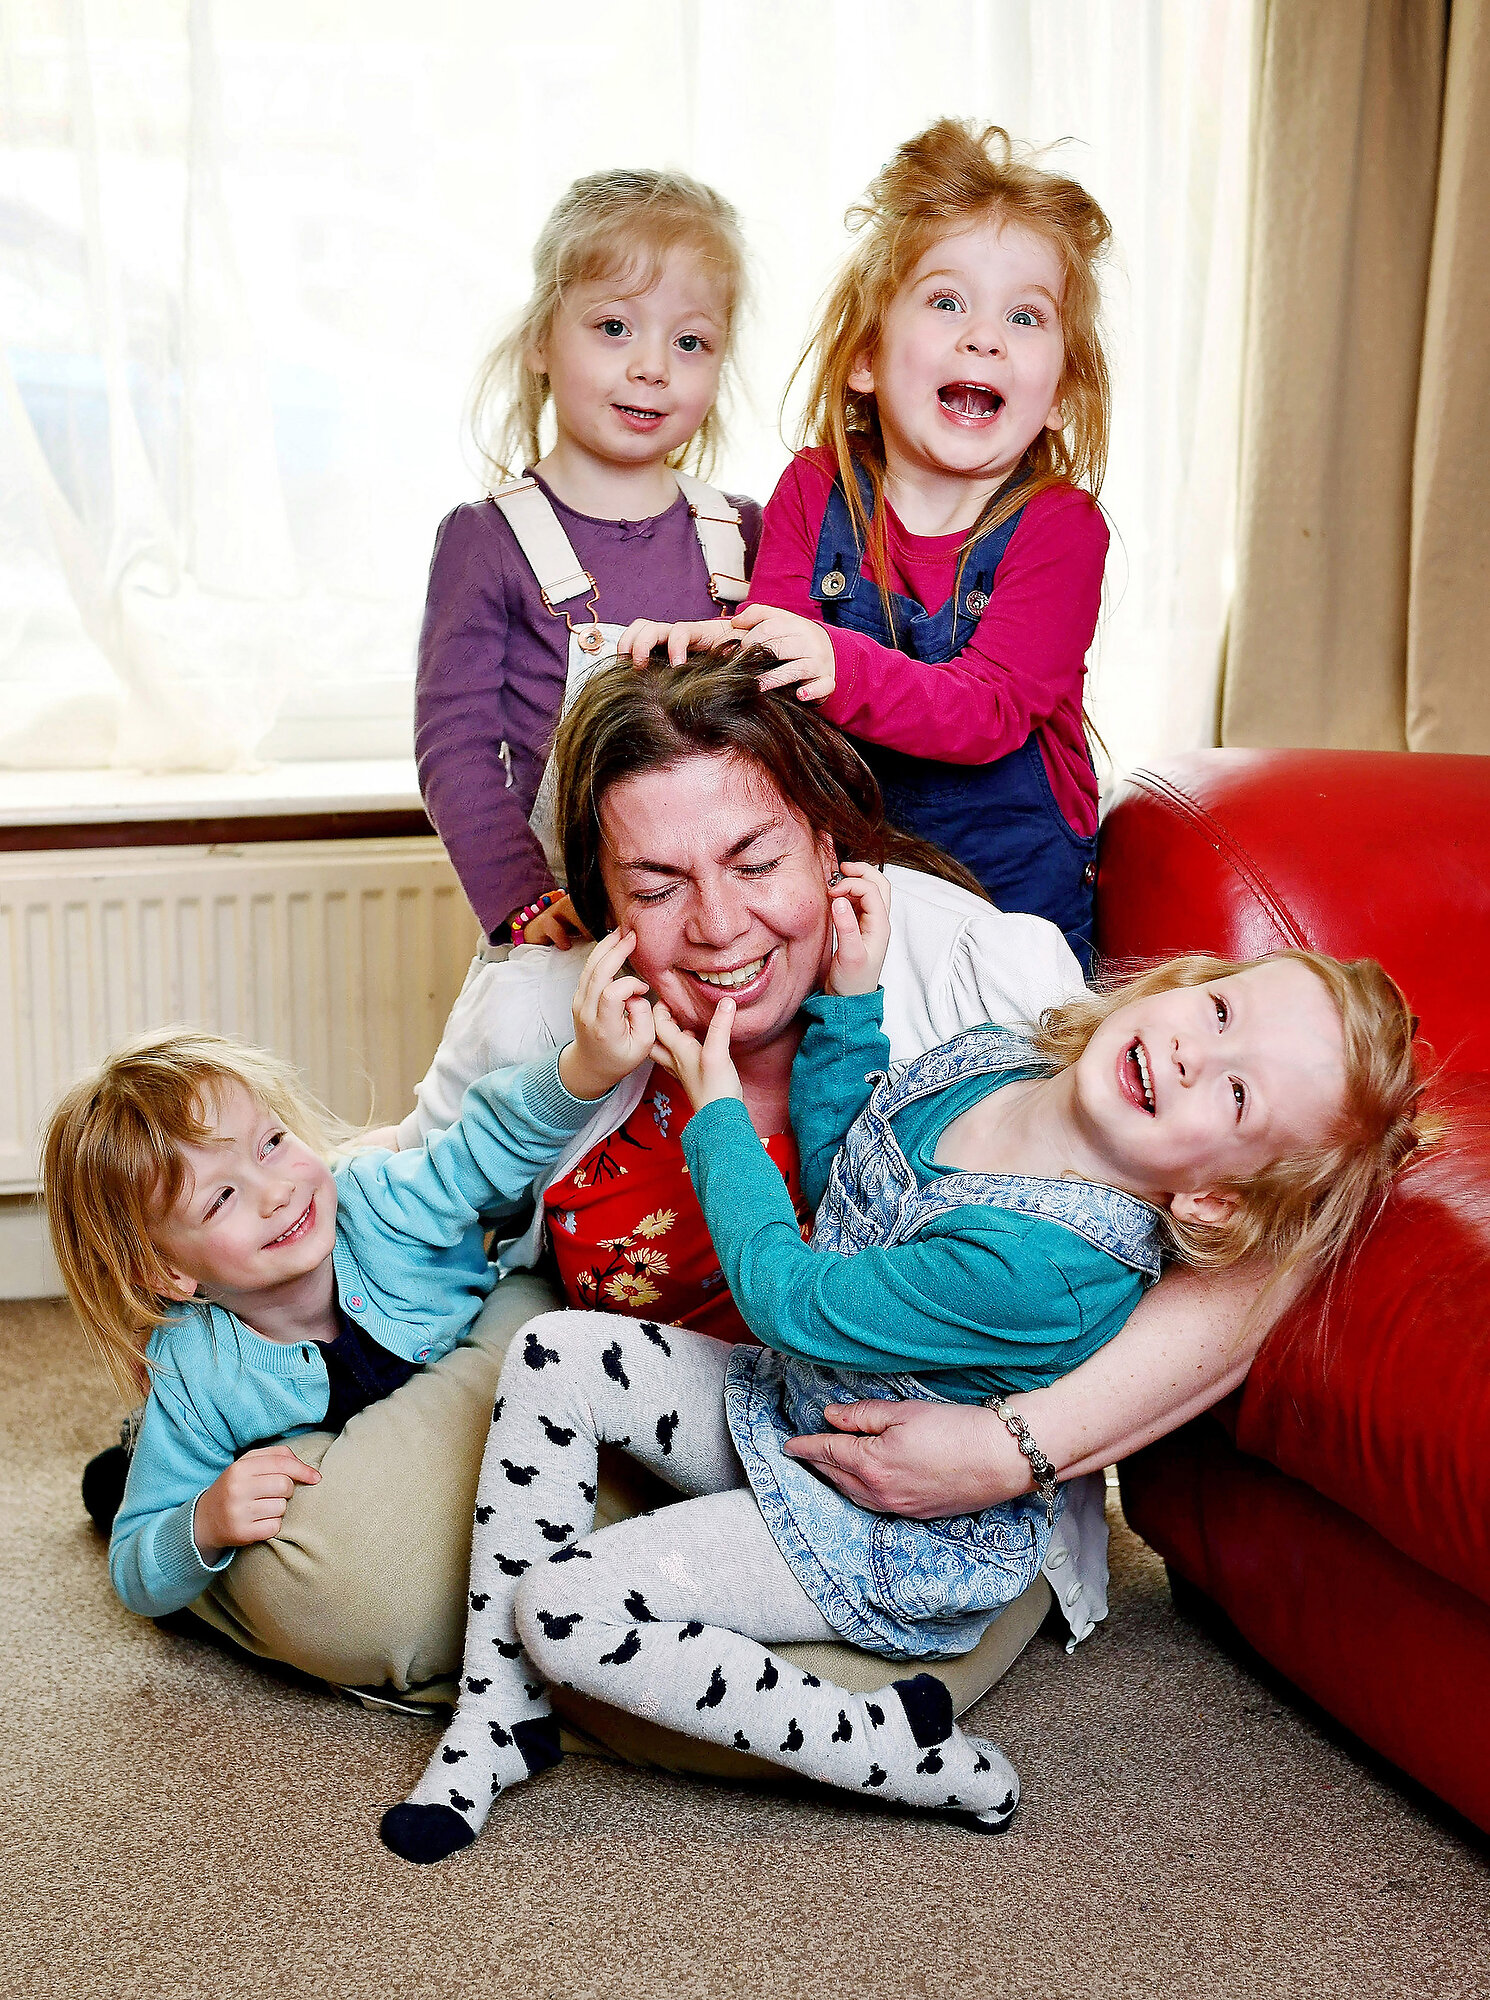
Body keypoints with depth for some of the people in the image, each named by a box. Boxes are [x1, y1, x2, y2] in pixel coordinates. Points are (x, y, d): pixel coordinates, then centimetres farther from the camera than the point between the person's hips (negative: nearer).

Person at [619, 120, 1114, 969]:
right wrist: (707, 646, -29)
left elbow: (988, 708, -22)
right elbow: (771, 657, -4)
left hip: (1014, 904, -3)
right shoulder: (815, 493, 2)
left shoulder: (1061, 525, -9)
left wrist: (838, 669, -39)